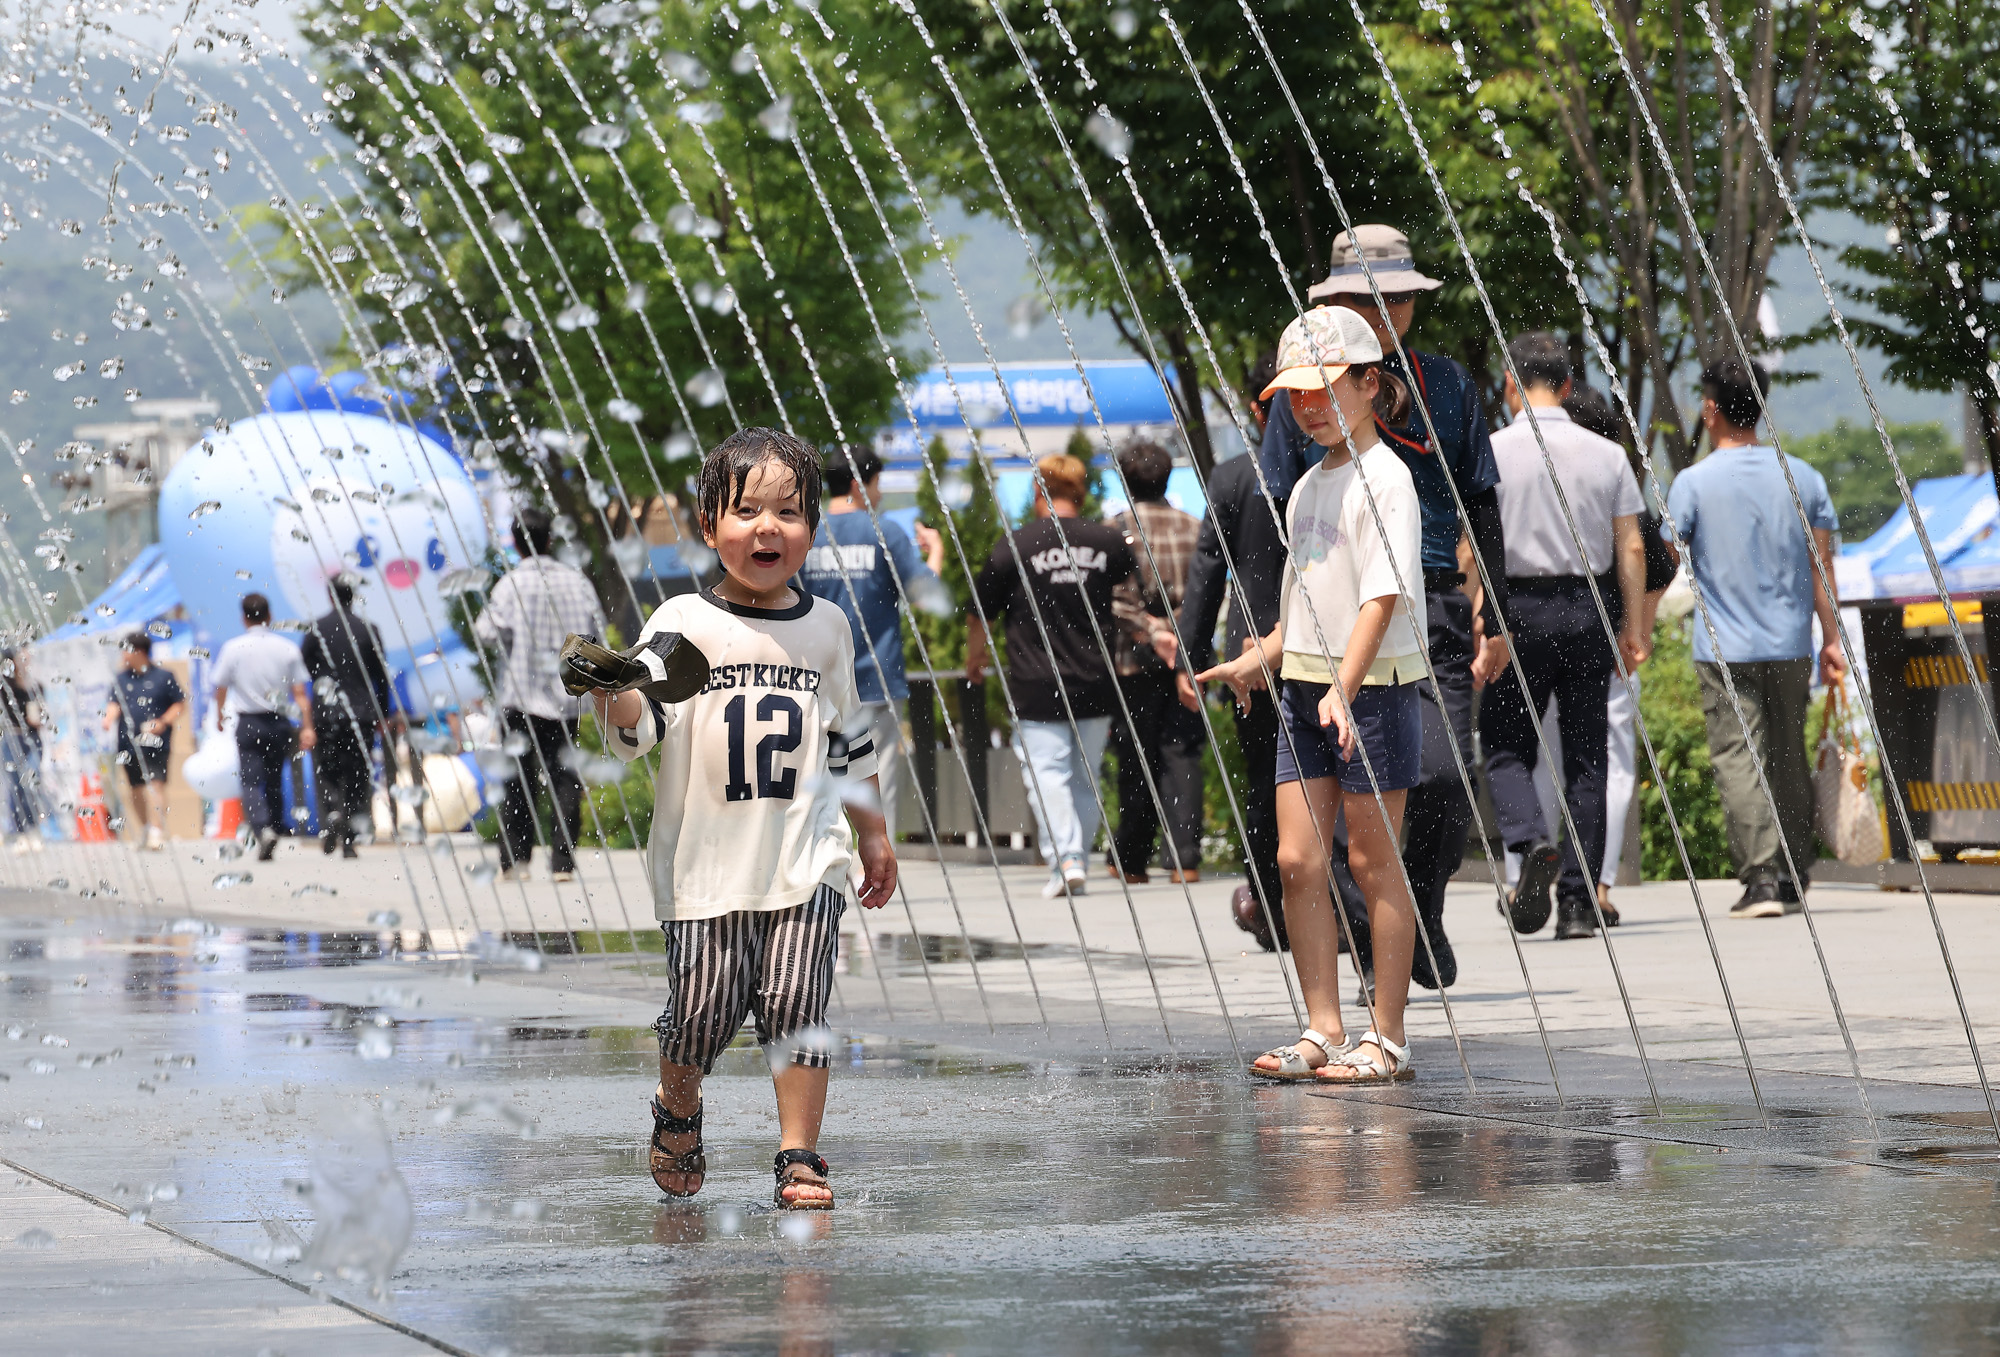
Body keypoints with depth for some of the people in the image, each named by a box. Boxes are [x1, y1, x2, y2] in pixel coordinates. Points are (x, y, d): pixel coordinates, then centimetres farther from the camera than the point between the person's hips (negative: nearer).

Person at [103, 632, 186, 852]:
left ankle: (157, 832, -19)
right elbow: (114, 703, 9)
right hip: (128, 742, 4)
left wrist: (163, 722, -9)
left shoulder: (163, 677, 1)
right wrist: (109, 718, -14)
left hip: (156, 742, -4)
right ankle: (145, 831, 22)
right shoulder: (120, 678, 12)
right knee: (136, 788, 8)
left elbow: (181, 703, 5)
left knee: (155, 783, -15)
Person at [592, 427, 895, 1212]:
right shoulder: (683, 623, -3)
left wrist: (872, 833, 23)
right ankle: (677, 1114, 31)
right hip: (706, 857, -2)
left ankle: (799, 1156, 0)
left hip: (806, 858, 2)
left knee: (795, 1005, -7)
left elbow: (849, 739, 20)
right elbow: (640, 728, -12)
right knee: (703, 1010, 1)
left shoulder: (825, 628, 10)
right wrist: (611, 692, -34)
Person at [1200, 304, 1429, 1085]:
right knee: (1297, 860, 3)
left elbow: (1382, 595, -20)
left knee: (1371, 861, -2)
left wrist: (1344, 688, -29)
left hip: (1374, 689, -8)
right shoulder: (1308, 487, 14)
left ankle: (1387, 1040, 3)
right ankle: (1323, 1032, 9)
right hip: (1306, 690, 8)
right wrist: (1260, 661, 20)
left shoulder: (1384, 480, -11)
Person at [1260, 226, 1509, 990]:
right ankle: (1373, 938, 7)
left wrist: (1495, 617, 10)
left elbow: (1482, 507, 14)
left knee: (1445, 776, -11)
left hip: (1434, 605, 1)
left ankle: (1423, 910, 13)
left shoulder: (1447, 384, 10)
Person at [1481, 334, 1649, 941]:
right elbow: (1631, 548, 2)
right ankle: (1579, 901, 4)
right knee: (1586, 755, 7)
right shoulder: (1607, 455, 3)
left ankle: (1533, 843, -22)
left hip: (1519, 609, -2)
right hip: (1589, 609, 2)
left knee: (1506, 747, 7)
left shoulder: (1491, 452, -4)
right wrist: (1634, 627, 7)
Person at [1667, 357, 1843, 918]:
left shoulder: (1694, 482, -6)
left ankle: (1762, 878, -19)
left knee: (1738, 760, -6)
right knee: (1788, 761, 13)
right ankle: (1794, 880, 18)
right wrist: (1832, 640, 9)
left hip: (1725, 648, -4)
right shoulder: (1802, 477, 5)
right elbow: (1821, 566, 5)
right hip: (1790, 644, 4)